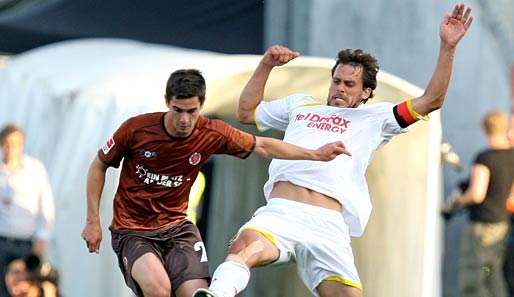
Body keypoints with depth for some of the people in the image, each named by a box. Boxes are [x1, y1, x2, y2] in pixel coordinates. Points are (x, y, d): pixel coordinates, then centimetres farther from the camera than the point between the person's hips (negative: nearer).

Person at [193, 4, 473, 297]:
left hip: (328, 226, 0)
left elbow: (431, 101, 18)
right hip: (280, 212, 0)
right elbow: (246, 111, 43)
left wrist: (447, 46, 10)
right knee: (245, 248, -34)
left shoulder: (374, 118, 25)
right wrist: (266, 66, 33)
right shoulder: (301, 105, 34)